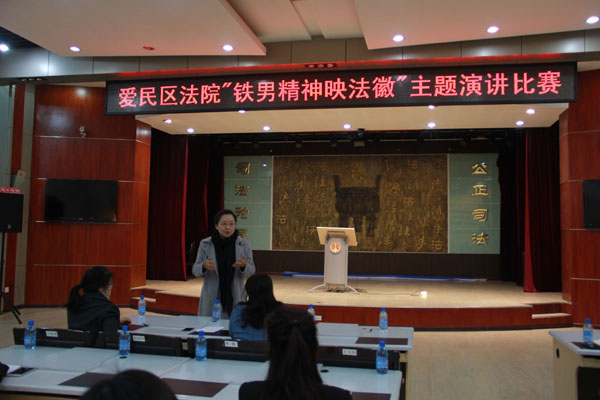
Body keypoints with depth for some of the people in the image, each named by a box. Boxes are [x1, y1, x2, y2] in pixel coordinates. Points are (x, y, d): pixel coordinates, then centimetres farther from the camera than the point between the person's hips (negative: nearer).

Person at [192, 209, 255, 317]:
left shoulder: (244, 244, -3)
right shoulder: (205, 244, -3)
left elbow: (251, 271, -1)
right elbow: (196, 270, 0)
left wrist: (243, 265, -23)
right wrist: (204, 265, -21)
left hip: (235, 299, 0)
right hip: (211, 300, 0)